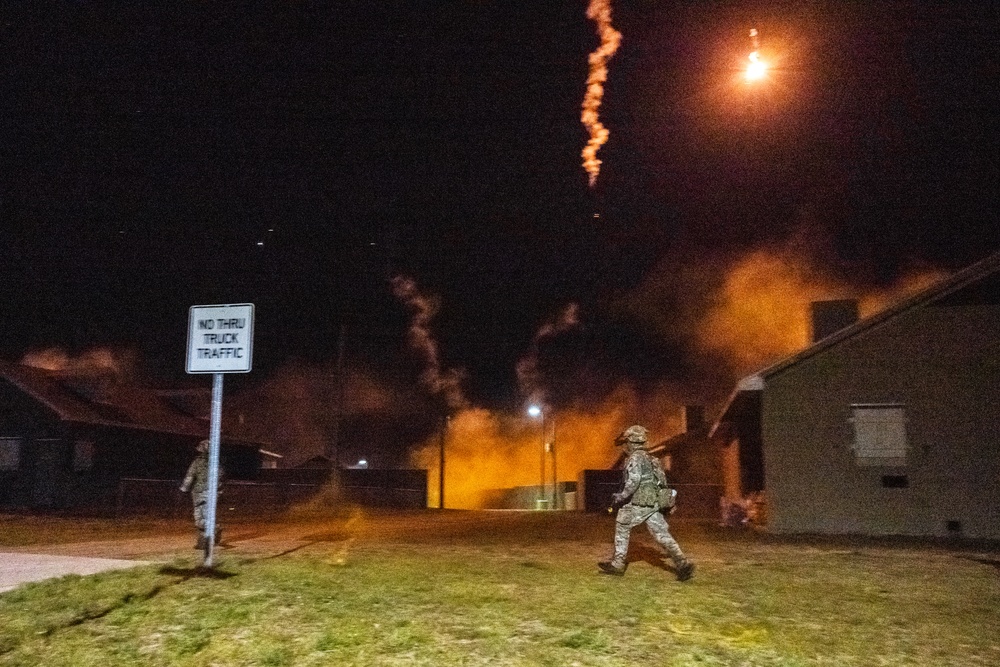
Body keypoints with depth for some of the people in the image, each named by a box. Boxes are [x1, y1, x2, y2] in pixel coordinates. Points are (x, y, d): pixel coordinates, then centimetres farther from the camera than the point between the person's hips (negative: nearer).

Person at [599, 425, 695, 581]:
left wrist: (622, 497, -14)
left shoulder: (635, 457, -10)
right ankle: (683, 564, -7)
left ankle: (617, 564, 13)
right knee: (662, 534, 4)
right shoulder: (648, 458, 19)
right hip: (653, 503, 8)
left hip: (639, 504, -8)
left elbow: (634, 481, -22)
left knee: (621, 527, 7)